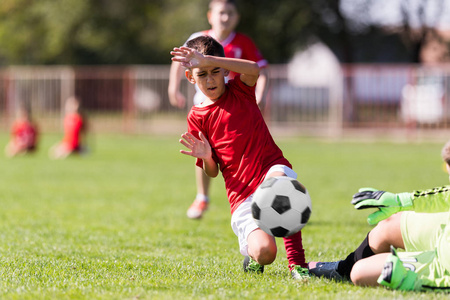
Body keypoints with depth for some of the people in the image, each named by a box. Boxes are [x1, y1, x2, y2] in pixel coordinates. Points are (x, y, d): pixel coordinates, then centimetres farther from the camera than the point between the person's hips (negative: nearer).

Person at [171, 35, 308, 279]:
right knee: (264, 252, -26)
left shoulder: (240, 90, 8)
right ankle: (250, 250, 15)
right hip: (241, 196, 0)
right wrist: (206, 157, -15)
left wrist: (208, 60, -27)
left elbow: (253, 69, -19)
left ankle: (297, 263, -34)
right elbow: (212, 172, 9)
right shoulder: (197, 117, 7)